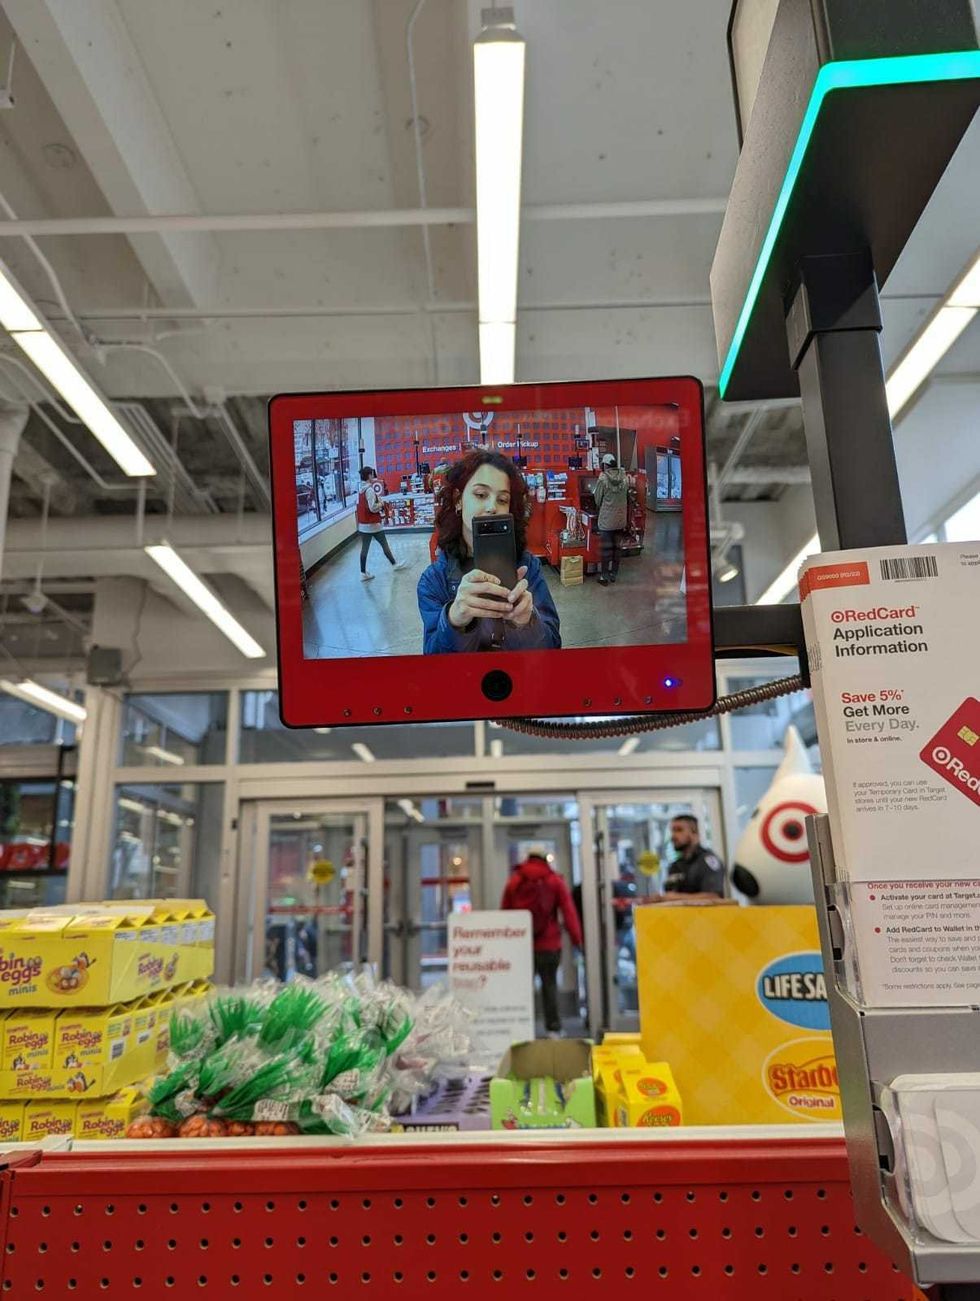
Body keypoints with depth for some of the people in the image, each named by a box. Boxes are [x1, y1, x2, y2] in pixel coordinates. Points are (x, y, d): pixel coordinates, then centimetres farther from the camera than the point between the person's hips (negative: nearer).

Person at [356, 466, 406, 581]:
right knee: (384, 545, 11)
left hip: (362, 524, 7)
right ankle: (394, 564, 28)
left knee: (364, 548, 7)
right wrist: (381, 503, -4)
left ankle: (363, 573, 6)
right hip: (373, 524, -7)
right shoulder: (370, 489, -17)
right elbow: (373, 508, -22)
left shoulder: (360, 490, 6)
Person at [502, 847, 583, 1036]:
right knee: (550, 984, 8)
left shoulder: (514, 881, 7)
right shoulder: (555, 881, 2)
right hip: (549, 944, -1)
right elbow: (568, 911, -4)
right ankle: (553, 1028, 6)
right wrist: (576, 937, -3)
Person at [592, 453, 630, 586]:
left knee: (606, 549, 3)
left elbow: (598, 500, -6)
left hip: (607, 520, -4)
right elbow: (627, 499, 5)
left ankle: (604, 576, 8)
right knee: (616, 548, 14)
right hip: (621, 520, 4)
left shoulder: (603, 478, -13)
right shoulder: (624, 478, -1)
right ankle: (614, 574, 22)